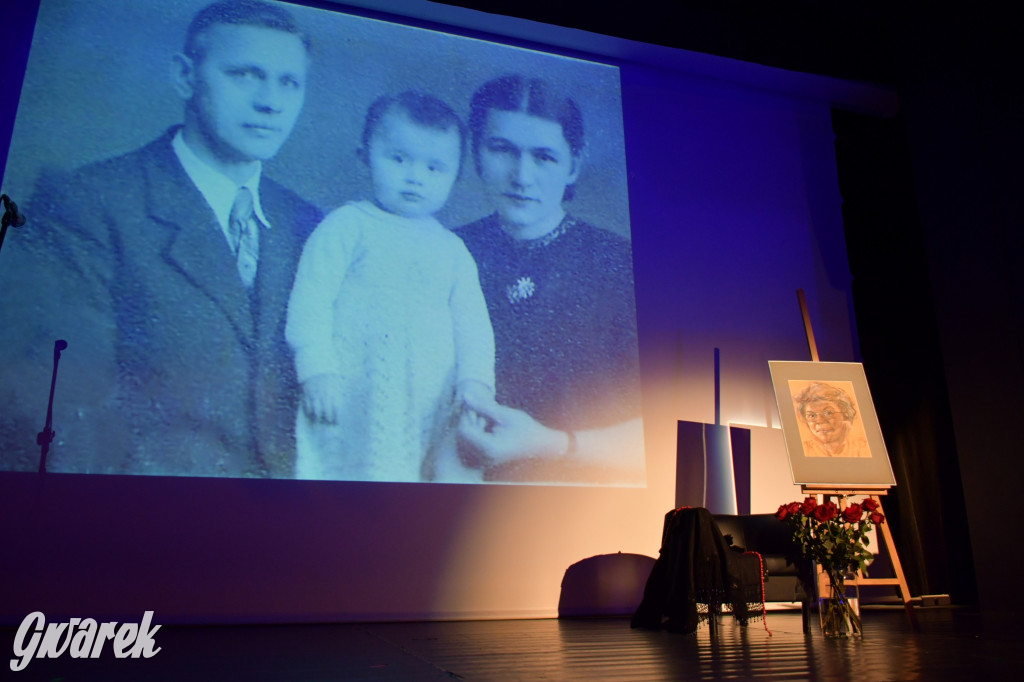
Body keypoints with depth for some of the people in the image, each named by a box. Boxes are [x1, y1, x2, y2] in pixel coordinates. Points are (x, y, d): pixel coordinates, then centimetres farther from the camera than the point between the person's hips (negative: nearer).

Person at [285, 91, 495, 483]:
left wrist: (476, 381, -5)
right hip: (350, 403, -3)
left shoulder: (452, 250, 16)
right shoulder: (347, 226, 3)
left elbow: (472, 323, 11)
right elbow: (310, 299, -4)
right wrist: (317, 370, -14)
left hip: (432, 407, 4)